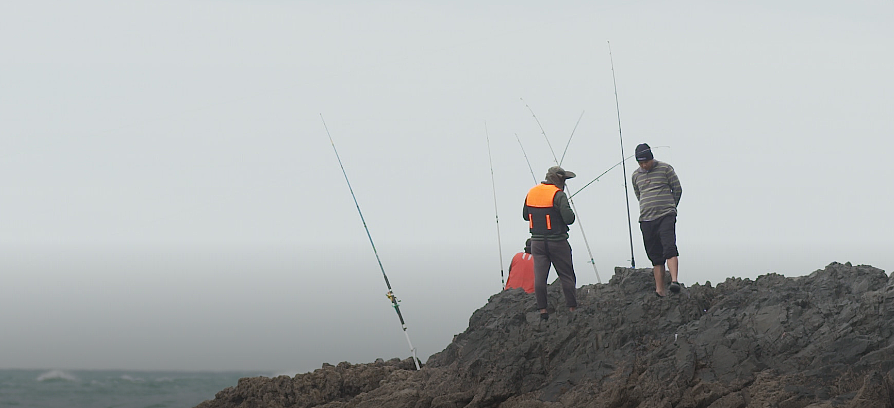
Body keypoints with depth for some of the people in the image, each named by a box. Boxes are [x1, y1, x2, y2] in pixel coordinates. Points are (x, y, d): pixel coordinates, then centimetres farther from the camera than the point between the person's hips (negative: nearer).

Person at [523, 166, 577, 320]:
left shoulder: (531, 193, 7)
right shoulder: (558, 195, -13)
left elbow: (525, 216, 17)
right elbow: (569, 218, -20)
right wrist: (570, 213, 0)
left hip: (537, 242, 5)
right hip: (557, 242, -5)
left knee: (539, 277, 2)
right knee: (566, 276, 5)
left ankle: (542, 310, -2)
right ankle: (572, 308, 6)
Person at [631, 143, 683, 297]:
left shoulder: (665, 169, 2)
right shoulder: (636, 175, 13)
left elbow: (677, 189, 9)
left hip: (666, 216, -4)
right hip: (646, 219, 4)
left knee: (669, 248, -21)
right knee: (655, 256, 3)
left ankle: (674, 281, -32)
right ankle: (660, 290, 2)